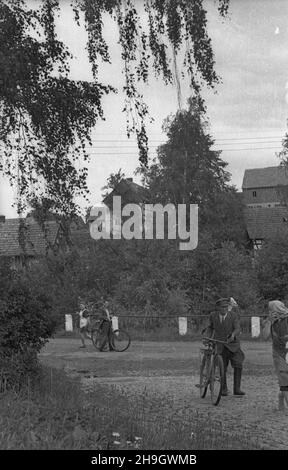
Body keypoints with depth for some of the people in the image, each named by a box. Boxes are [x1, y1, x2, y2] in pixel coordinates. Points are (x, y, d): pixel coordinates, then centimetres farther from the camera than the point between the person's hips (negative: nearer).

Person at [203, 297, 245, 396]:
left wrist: (233, 335, -39)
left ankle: (237, 389, -7)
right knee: (222, 368, 3)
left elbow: (237, 329, -19)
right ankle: (224, 389, 19)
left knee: (238, 365, -13)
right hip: (219, 345, 1)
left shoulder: (234, 316, -10)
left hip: (232, 344, -1)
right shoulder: (213, 316, -3)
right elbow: (211, 327, 14)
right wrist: (207, 336, -1)